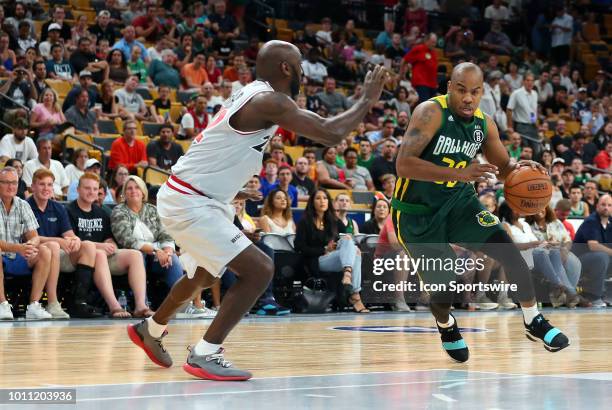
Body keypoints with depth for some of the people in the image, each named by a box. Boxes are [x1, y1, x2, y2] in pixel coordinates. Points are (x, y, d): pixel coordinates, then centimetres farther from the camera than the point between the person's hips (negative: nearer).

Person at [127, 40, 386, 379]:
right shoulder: (270, 101, -19)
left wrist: (232, 190, 22)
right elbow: (331, 134, -24)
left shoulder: (253, 97, 12)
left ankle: (150, 330, 50)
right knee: (258, 270, -14)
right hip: (189, 202, -11)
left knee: (205, 274, 31)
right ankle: (204, 355, -12)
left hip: (186, 198, 11)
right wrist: (367, 100, -11)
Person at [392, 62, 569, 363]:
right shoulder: (431, 112, -23)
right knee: (444, 288, -5)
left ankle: (534, 322, 1)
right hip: (417, 212, -5)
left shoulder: (484, 124, -3)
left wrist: (520, 168, -13)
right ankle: (446, 325, 31)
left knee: (509, 250, -14)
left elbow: (503, 166, 13)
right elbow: (403, 164, -34)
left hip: (458, 201, 5)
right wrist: (459, 173, -42)